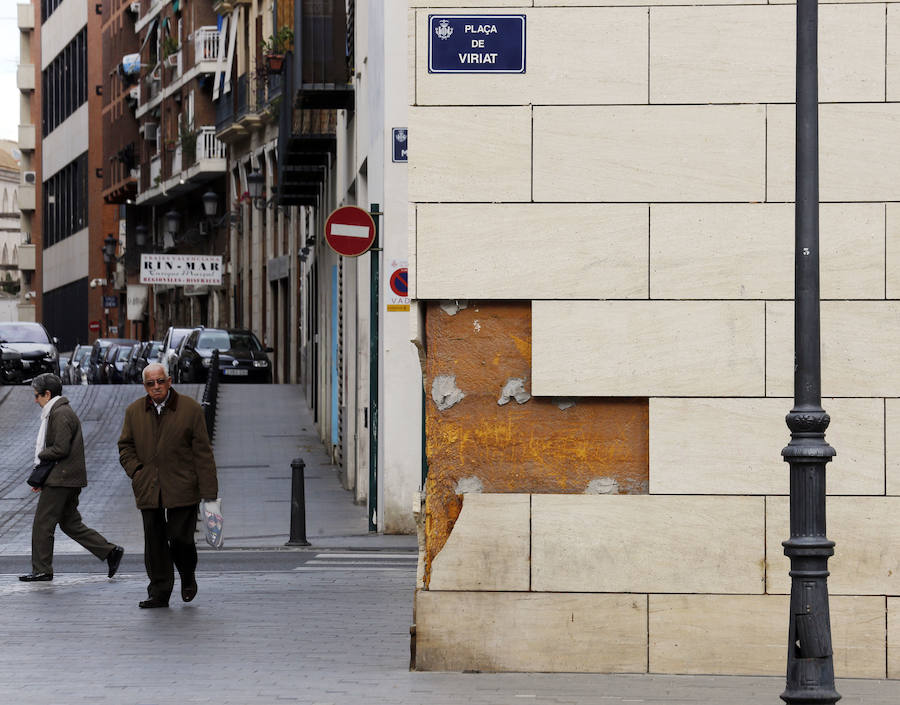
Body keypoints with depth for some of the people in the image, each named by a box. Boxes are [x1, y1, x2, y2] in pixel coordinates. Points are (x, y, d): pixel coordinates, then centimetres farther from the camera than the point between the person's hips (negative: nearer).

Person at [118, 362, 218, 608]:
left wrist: (209, 492, -7)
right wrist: (136, 471, -1)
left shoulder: (190, 409, -2)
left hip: (181, 489, -3)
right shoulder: (134, 411, 8)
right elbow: (125, 446, 18)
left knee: (180, 538, -5)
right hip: (148, 491, 3)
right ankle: (159, 593, 9)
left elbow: (202, 452, -3)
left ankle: (188, 578, 24)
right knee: (154, 542, 3)